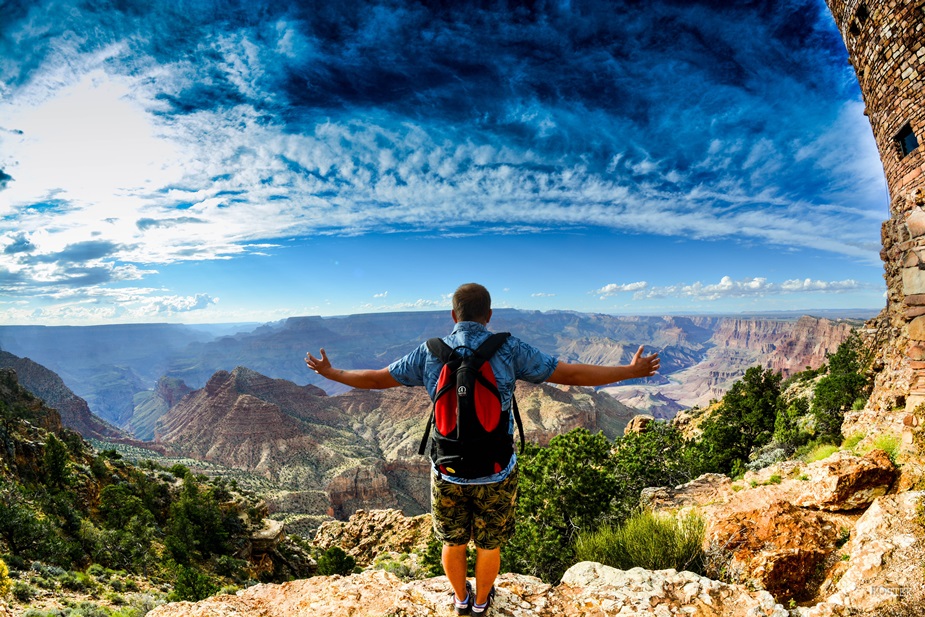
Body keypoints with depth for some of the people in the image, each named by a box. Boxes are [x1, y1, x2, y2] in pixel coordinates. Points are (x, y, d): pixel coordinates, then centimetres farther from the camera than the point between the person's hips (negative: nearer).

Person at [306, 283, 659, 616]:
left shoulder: (430, 353, -9)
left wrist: (329, 373, 18)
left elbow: (375, 379, 0)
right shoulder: (508, 349, -15)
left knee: (453, 542, 27)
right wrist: (631, 372, -1)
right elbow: (570, 374, -13)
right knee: (489, 544, 26)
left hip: (448, 472, 2)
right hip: (496, 474, -1)